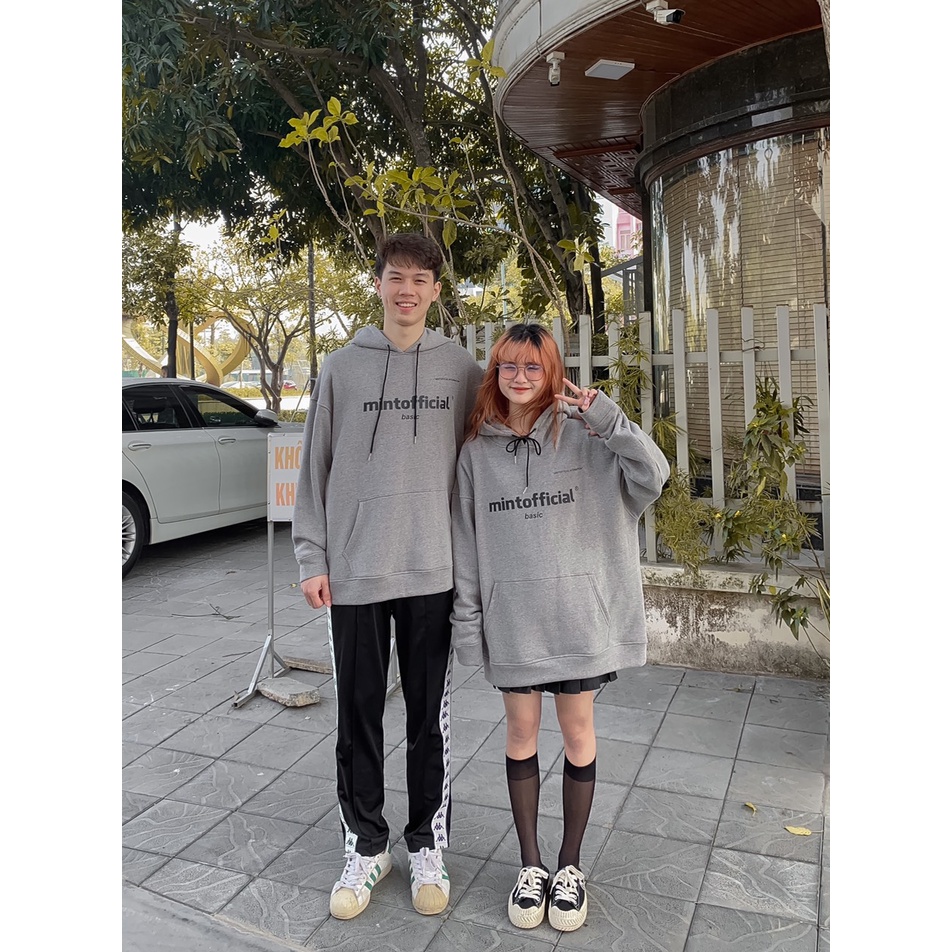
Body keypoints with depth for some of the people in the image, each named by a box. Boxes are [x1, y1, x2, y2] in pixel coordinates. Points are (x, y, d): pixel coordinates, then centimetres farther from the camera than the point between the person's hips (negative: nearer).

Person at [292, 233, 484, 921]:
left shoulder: (461, 368, 5)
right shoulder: (342, 367, 5)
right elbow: (316, 467, 5)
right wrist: (312, 558, -1)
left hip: (434, 569, 0)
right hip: (354, 570, 0)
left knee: (431, 717, 10)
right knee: (359, 716, 10)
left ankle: (428, 845, 28)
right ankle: (366, 844, 29)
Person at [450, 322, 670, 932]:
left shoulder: (585, 436, -3)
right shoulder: (478, 449, 2)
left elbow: (654, 476, -14)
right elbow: (466, 542, 4)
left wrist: (608, 417, -23)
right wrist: (467, 622, 2)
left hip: (577, 613, -1)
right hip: (511, 617, 2)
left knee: (578, 733, 10)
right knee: (522, 733, 12)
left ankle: (570, 866, 30)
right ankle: (531, 864, 31)